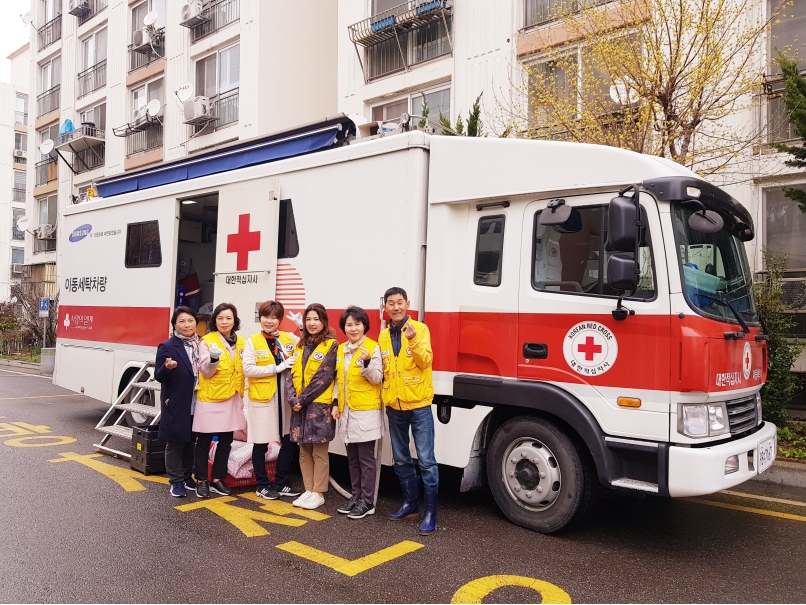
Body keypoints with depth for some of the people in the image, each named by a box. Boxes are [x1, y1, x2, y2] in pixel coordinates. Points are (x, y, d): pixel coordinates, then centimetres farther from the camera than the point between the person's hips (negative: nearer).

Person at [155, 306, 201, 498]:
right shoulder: (167, 347, -8)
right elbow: (159, 377, -11)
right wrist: (167, 368, -29)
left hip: (197, 404, 5)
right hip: (176, 405, -4)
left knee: (191, 442, 15)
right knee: (175, 443, 5)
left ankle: (187, 476, 30)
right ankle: (176, 481, 15)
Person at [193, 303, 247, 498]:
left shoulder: (241, 342, 7)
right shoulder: (207, 341, -7)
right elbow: (205, 372, -12)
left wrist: (243, 394, 9)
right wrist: (213, 359, -30)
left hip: (233, 399, 5)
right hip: (210, 398, -5)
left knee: (226, 441, 11)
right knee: (204, 441, 4)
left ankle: (217, 479, 24)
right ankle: (201, 480, 16)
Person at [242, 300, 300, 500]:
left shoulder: (289, 338, 7)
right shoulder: (252, 341, -3)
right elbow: (248, 370, -12)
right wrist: (277, 368, -17)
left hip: (285, 397, 4)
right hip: (262, 398, -3)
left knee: (289, 441, 7)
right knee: (261, 444, 5)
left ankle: (281, 483, 23)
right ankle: (263, 485, 21)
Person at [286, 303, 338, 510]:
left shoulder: (331, 345, -5)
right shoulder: (300, 345, 14)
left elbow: (323, 377, -13)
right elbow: (292, 374, 9)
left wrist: (303, 399, -14)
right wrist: (292, 399, -7)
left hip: (319, 405, -6)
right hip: (299, 406, 6)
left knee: (319, 452, 0)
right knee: (304, 451, 11)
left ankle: (318, 493, 10)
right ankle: (308, 490, 21)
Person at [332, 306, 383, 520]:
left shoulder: (373, 347, -9)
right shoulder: (341, 349, 11)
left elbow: (377, 379, -12)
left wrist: (367, 363, -28)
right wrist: (336, 403, 9)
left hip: (366, 411, -6)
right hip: (347, 410, 6)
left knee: (366, 458, 0)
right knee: (352, 458, 14)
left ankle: (368, 501, 9)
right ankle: (357, 495, 25)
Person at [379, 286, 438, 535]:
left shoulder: (420, 328, -6)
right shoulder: (383, 336, 8)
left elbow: (425, 361, -20)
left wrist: (413, 340, -34)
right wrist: (384, 396, 2)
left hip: (418, 405, -5)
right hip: (394, 407, 6)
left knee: (426, 460, -4)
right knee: (401, 460, 15)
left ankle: (430, 512, 4)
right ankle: (411, 503, 30)